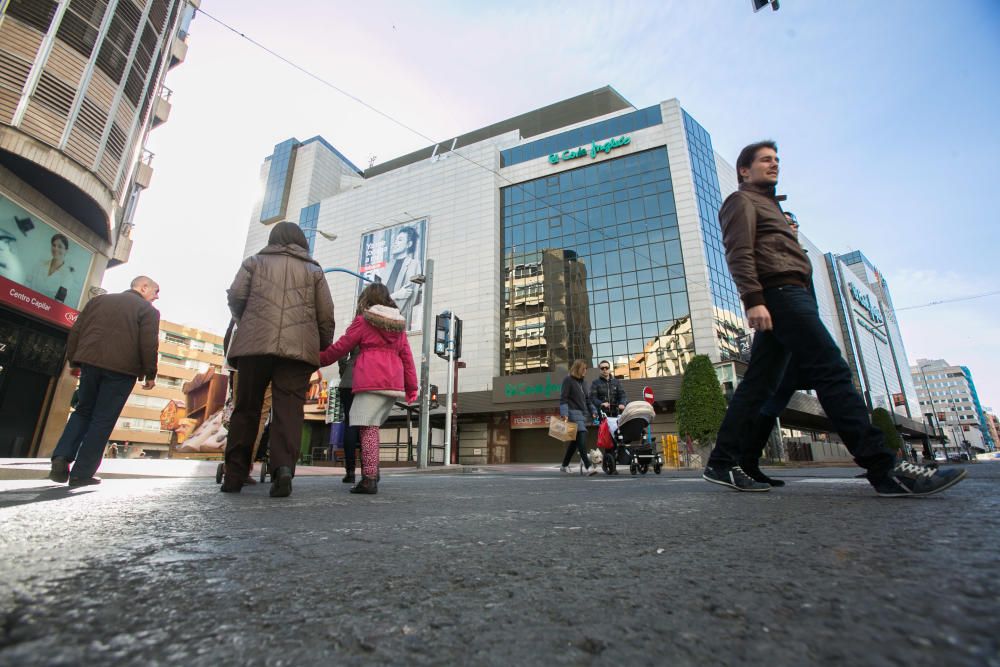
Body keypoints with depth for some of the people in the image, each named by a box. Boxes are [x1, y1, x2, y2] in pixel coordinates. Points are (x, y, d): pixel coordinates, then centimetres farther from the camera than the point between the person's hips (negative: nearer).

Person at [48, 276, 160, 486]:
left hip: (90, 361, 5)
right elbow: (148, 343, -9)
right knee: (103, 420, 2)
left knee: (83, 411, 20)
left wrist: (73, 361, 20)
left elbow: (75, 331, 15)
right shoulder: (148, 310, 1)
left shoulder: (99, 299, 18)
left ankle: (62, 456, 2)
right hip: (121, 368, -5)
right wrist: (150, 374, -2)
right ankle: (81, 473, 3)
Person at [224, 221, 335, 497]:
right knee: (289, 409, -3)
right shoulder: (313, 270, 17)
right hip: (298, 347, 0)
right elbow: (326, 314, 9)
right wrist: (325, 349, 19)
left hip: (255, 343, 1)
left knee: (246, 407, 9)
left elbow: (235, 297, 6)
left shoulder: (254, 261, 18)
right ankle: (283, 467, -19)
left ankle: (234, 475, 10)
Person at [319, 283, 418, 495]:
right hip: (394, 382, 6)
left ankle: (369, 479, -10)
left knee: (368, 428, -6)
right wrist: (411, 386, 20)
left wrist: (319, 359, 24)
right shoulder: (399, 324, 19)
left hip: (371, 381, -6)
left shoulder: (363, 321, 4)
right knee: (372, 426, 16)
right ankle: (372, 471, 16)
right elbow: (406, 356, 18)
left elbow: (340, 347, 8)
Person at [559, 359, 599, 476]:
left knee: (575, 440, 9)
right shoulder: (568, 380, -3)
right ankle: (587, 466, -23)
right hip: (573, 413, -8)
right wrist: (564, 414, -19)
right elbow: (563, 398, -9)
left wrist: (592, 411, 16)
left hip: (583, 413, 8)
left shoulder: (582, 382, 20)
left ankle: (564, 465, 19)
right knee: (581, 436, -19)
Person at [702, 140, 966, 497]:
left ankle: (722, 464, 2)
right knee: (832, 373, -14)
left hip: (782, 297, 9)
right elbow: (739, 253, -11)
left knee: (757, 385, 2)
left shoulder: (766, 204, 35)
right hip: (779, 292, -9)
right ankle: (884, 468, -14)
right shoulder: (742, 201, 6)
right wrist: (753, 299, -24)